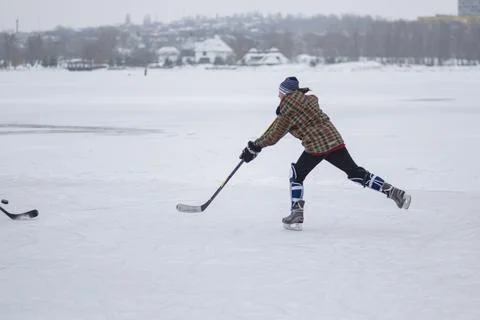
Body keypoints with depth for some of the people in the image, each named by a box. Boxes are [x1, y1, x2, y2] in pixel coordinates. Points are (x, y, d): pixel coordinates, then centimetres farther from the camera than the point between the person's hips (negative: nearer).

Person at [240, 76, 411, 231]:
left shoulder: (287, 112, -3)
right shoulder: (309, 99, 13)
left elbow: (273, 136, 3)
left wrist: (254, 147, 15)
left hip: (315, 146, -6)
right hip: (334, 140, 6)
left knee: (297, 176, 13)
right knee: (357, 173, 8)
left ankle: (297, 214, 5)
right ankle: (393, 192, -2)